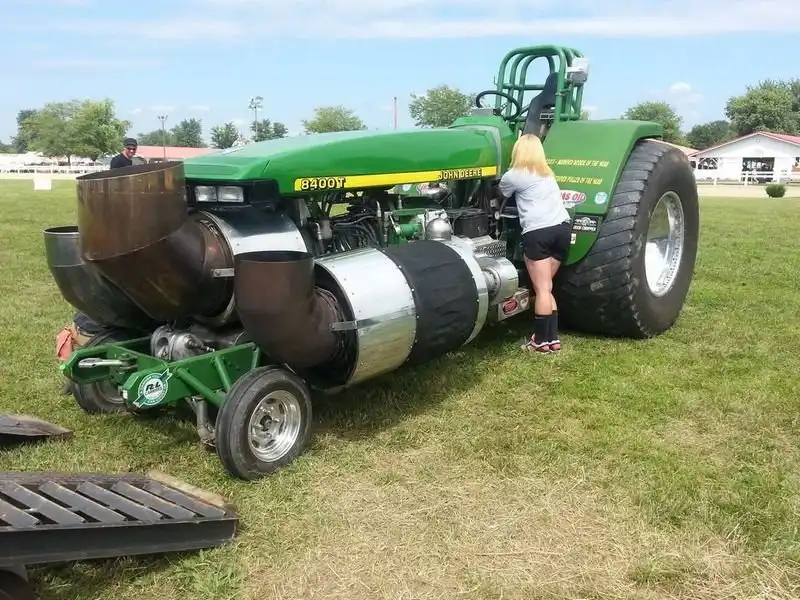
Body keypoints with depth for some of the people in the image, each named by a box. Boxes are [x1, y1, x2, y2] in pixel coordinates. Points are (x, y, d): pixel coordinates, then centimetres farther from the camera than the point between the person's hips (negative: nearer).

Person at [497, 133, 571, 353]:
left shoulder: (513, 176, 5)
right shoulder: (547, 173, 23)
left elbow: (500, 196, 23)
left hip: (537, 232, -6)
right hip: (562, 228, 6)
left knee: (542, 289, -3)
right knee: (545, 288, 13)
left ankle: (542, 340, 1)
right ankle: (552, 337, 12)